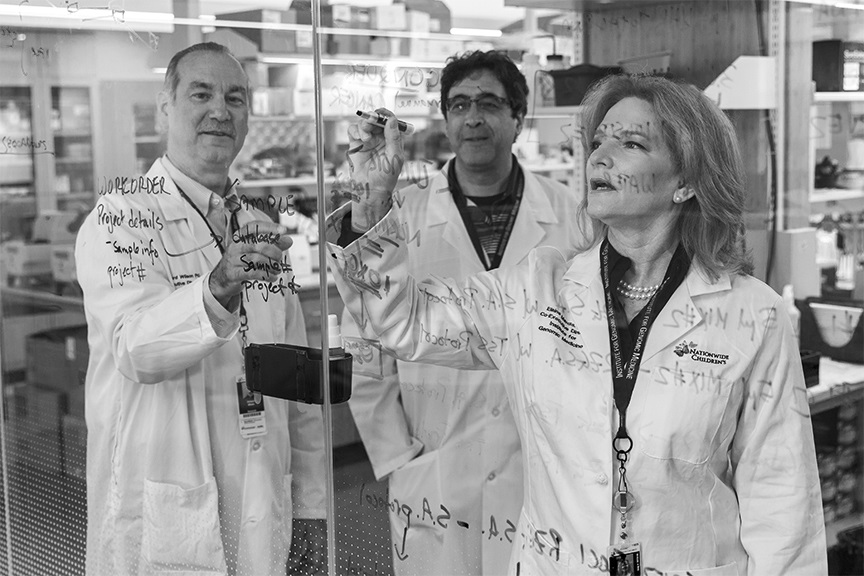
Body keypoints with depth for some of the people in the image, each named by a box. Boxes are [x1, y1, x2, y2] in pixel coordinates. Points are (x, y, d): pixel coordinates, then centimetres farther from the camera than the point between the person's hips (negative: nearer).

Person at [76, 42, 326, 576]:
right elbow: (134, 348, -26)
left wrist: (310, 507, 8)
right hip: (160, 527, -5)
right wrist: (217, 288, -44)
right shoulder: (119, 220, -8)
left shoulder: (264, 231, 11)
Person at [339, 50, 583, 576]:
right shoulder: (402, 217, -1)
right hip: (433, 489, 0)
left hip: (547, 487, 0)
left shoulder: (569, 215, 1)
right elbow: (365, 355, 2)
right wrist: (397, 463, -1)